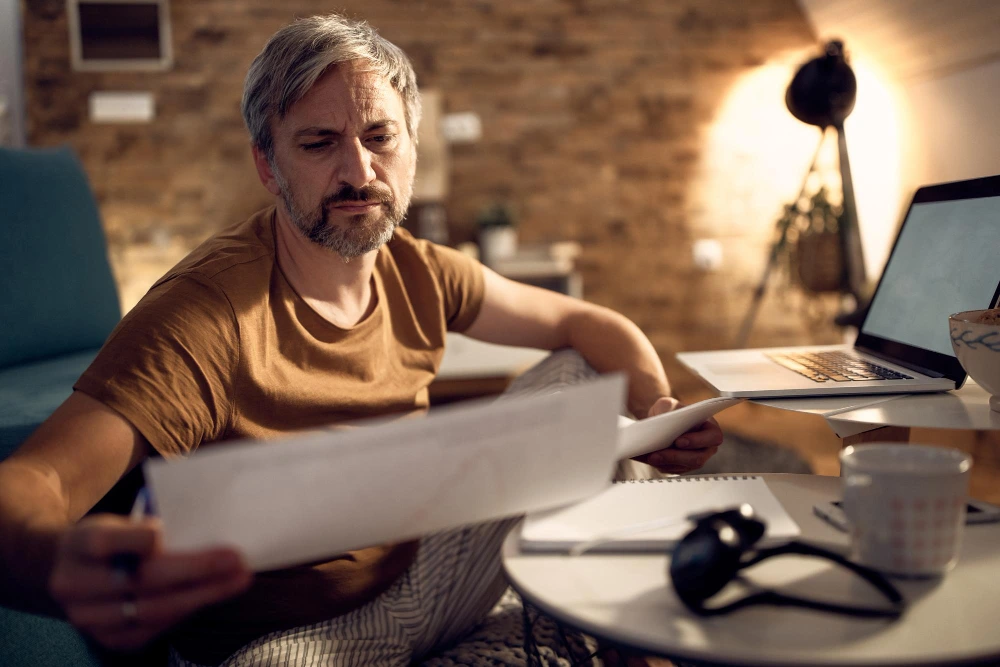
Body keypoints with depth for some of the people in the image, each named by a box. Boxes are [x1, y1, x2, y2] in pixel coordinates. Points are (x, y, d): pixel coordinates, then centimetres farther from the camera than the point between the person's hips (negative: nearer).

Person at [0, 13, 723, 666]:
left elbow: (586, 324, 8)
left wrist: (658, 412, -13)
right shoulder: (208, 313, -24)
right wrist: (64, 567, -59)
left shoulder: (419, 274, -3)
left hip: (414, 580, 7)